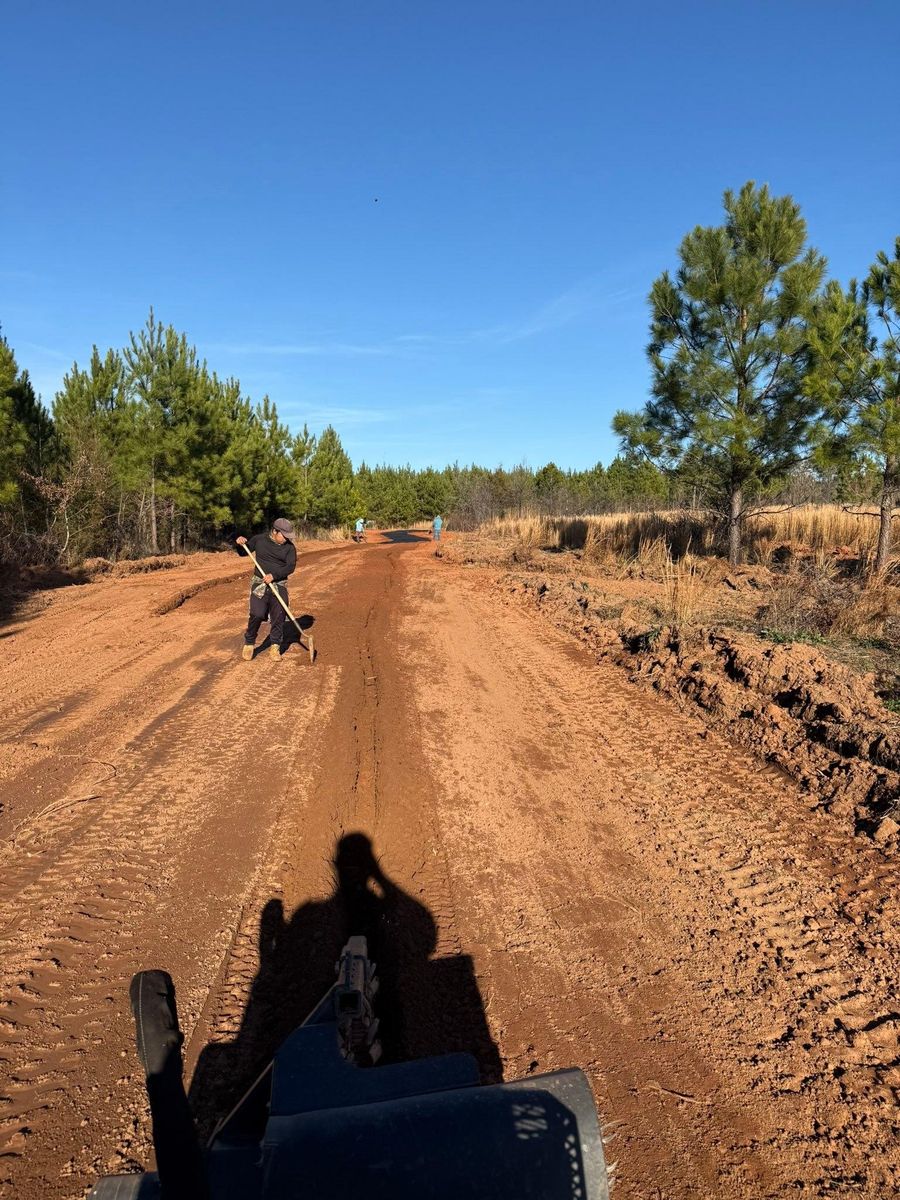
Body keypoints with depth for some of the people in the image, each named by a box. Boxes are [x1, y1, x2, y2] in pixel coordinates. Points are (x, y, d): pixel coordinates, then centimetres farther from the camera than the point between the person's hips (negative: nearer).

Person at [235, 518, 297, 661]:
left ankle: (274, 647, 12)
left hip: (279, 585, 1)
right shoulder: (259, 539, 0)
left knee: (279, 616, -2)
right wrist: (241, 543, -9)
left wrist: (274, 575, -22)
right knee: (257, 615, -11)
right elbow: (243, 552, 13)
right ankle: (249, 644, 8)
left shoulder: (289, 546, -1)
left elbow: (291, 566, -10)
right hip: (260, 584, -1)